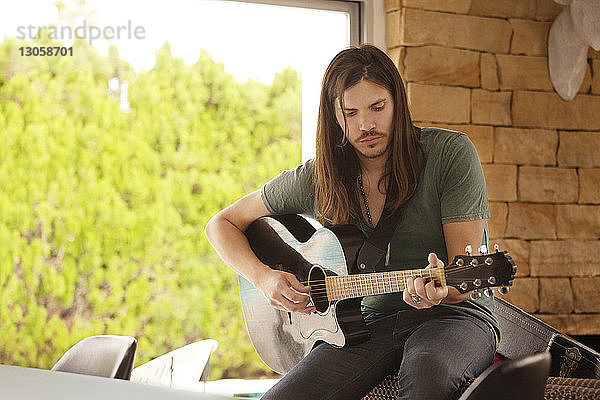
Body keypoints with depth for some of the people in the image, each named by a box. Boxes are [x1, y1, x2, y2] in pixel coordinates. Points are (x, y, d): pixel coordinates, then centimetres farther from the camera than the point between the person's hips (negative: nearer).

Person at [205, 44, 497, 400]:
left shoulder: (450, 153, -6)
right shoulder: (315, 180, 2)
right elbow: (222, 224, 12)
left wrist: (442, 289, -34)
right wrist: (264, 278, -6)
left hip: (455, 312, -2)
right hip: (371, 320, 3)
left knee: (426, 371, -40)